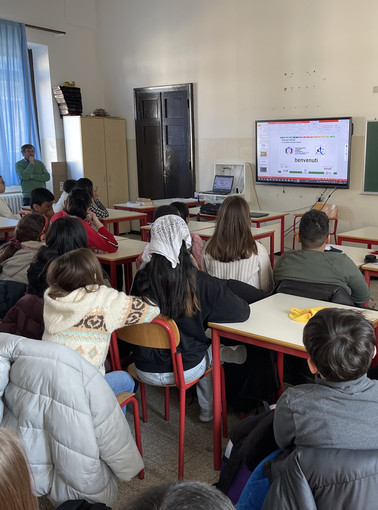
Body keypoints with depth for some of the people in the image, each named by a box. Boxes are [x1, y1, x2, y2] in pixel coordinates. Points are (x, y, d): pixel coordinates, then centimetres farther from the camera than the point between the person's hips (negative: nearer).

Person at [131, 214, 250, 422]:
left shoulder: (141, 278, -17)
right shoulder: (202, 283, -24)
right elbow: (242, 312, -16)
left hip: (145, 371, 2)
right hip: (187, 371, -2)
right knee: (210, 347, 31)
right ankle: (208, 410, 46)